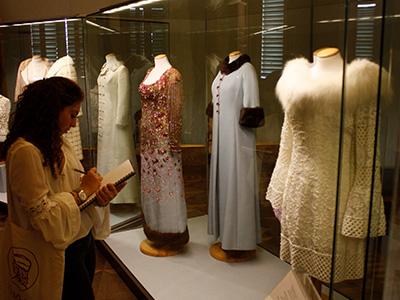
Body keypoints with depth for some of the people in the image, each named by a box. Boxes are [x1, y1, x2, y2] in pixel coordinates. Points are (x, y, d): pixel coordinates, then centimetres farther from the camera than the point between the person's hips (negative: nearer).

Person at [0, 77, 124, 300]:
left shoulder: (60, 146, 6)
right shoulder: (25, 151, -22)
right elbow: (42, 215, -24)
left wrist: (98, 196, -8)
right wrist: (82, 192, -17)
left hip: (83, 244, 8)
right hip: (57, 258, -8)